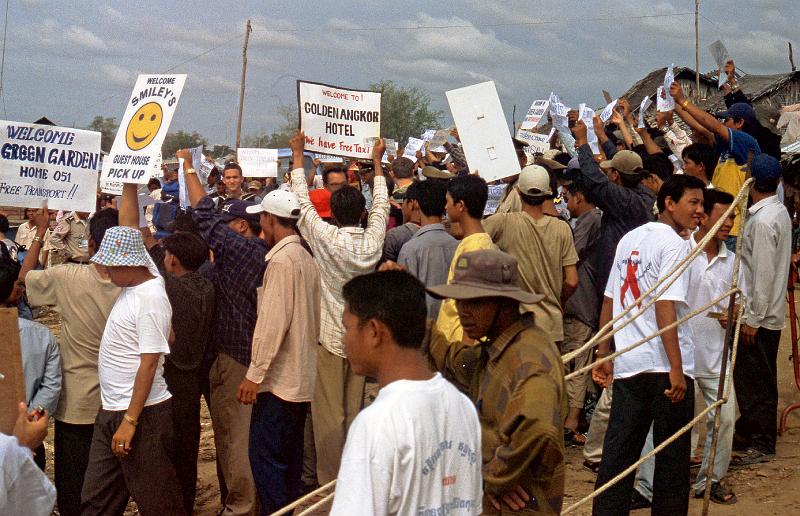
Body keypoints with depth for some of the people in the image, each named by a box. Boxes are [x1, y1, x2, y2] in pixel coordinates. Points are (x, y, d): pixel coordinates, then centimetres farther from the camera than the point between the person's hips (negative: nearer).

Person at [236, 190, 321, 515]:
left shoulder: (281, 260, -16)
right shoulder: (306, 259, 12)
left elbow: (273, 323, -21)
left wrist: (255, 374, -17)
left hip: (279, 378, -9)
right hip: (302, 377, 9)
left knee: (265, 455, -6)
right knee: (289, 456, 15)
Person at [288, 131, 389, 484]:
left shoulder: (325, 238, -14)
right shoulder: (372, 241, -6)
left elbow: (303, 201, -3)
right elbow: (381, 204, 11)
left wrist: (298, 156, 8)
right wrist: (377, 162, 24)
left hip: (329, 339, -4)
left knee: (329, 415, 1)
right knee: (355, 412, 12)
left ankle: (330, 482, 5)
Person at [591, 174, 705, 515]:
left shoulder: (629, 240, 13)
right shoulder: (674, 244, -10)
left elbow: (609, 300, 14)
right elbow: (665, 307, -19)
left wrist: (603, 353, 19)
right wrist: (676, 367, -20)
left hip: (627, 366, 7)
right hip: (664, 367, -7)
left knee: (618, 453, 8)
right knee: (672, 456, 6)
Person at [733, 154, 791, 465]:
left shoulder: (763, 221, -20)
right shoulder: (779, 212, 9)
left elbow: (763, 274, -21)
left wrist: (752, 319, -18)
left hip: (759, 315, -9)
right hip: (771, 313, 9)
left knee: (753, 380, -2)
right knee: (759, 378, 18)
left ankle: (761, 445, 4)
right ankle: (748, 429, 29)